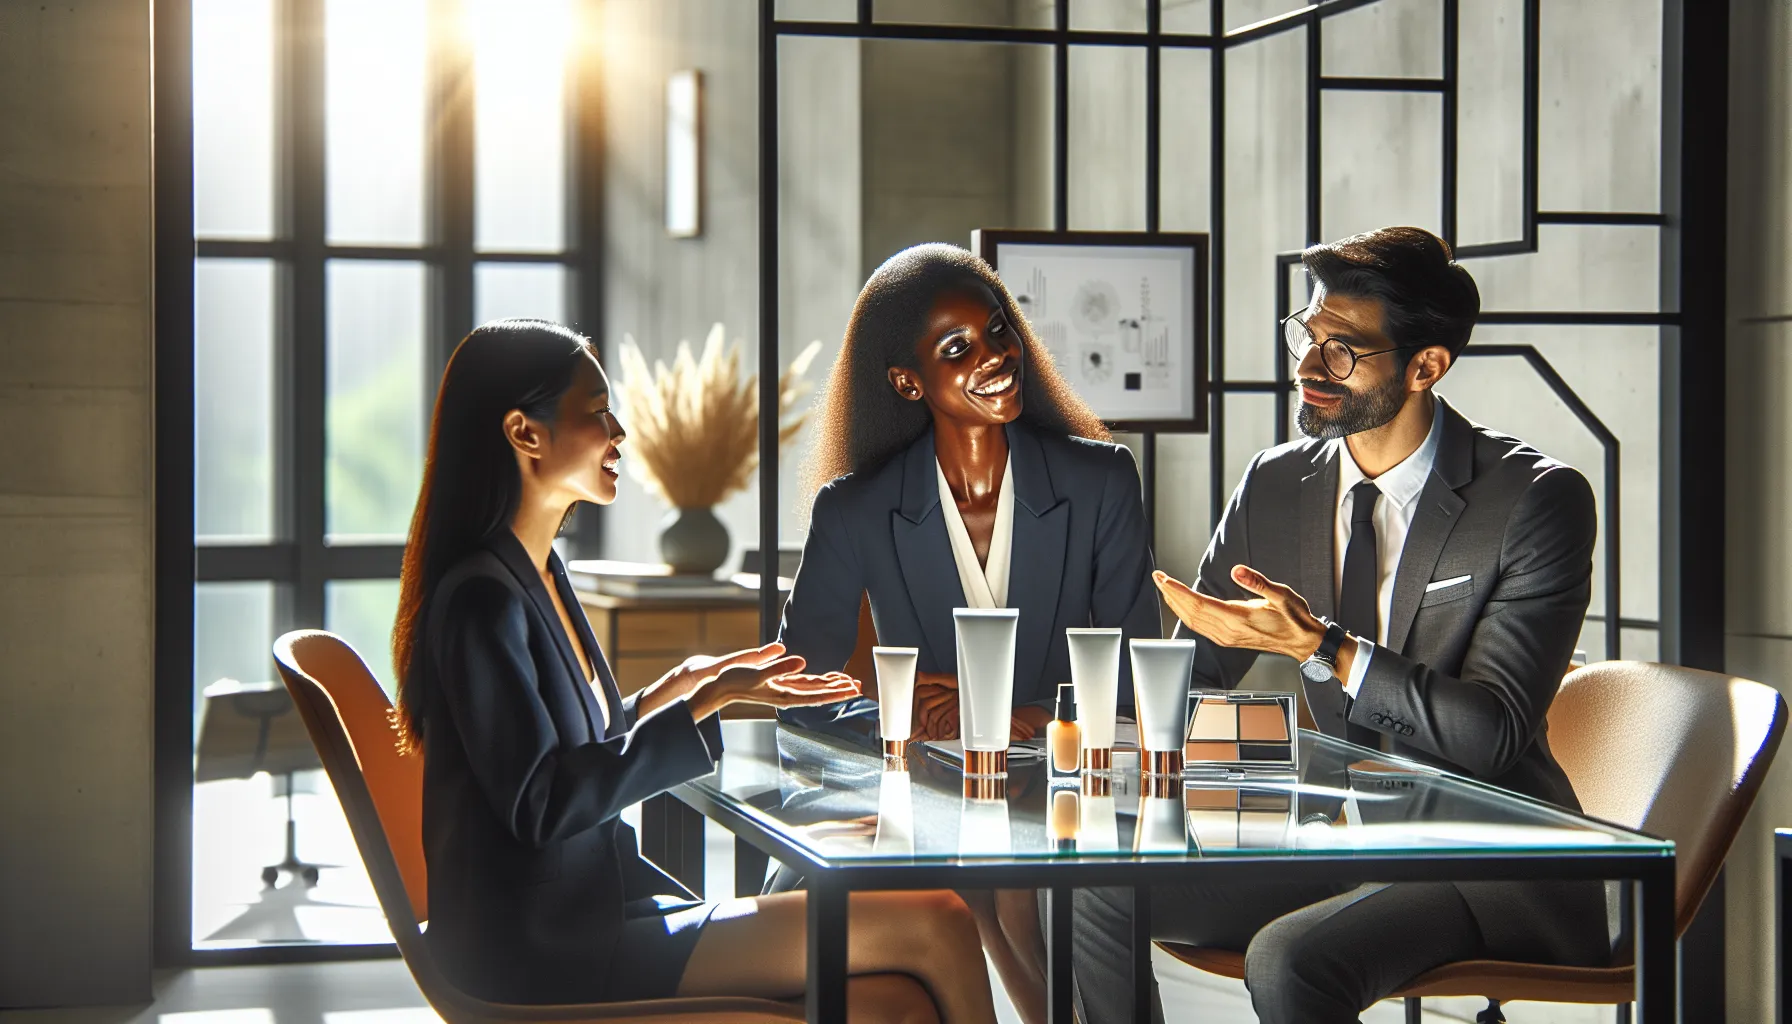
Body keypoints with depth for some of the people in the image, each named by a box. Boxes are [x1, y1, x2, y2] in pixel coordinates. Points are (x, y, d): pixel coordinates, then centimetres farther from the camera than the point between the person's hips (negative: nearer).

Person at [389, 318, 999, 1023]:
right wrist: (706, 702, -19)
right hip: (545, 953, -9)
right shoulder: (481, 599, -14)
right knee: (934, 925, -16)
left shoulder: (537, 571, 16)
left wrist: (685, 682, 23)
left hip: (593, 909, 9)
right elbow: (540, 806, -19)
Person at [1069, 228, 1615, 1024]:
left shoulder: (1537, 500, -12)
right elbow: (1190, 675, 10)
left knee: (1289, 959, -32)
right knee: (1099, 893, -10)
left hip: (1491, 861, -6)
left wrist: (1317, 645, -28)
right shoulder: (1276, 487, 5)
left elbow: (1491, 733, -19)